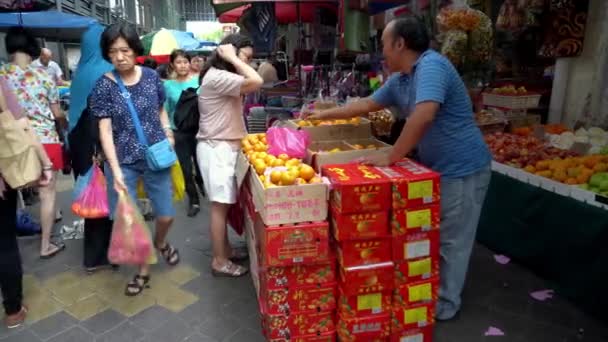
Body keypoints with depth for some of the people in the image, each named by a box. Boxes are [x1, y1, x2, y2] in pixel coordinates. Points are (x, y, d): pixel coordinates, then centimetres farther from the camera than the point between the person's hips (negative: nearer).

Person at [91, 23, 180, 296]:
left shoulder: (151, 76, 0)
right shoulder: (104, 86, -7)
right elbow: (105, 130, -11)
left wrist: (168, 134, 0)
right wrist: (116, 170, -20)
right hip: (123, 162, -1)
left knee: (166, 215, 7)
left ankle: (160, 243, 44)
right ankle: (143, 269, 26)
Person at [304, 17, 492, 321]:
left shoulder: (431, 65, -22)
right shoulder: (399, 80, 7)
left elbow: (423, 116, -35)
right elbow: (367, 104, 20)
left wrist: (390, 157, -28)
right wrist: (326, 115, 25)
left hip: (461, 169, -9)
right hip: (437, 167, 9)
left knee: (451, 241, 5)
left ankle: (444, 305, 23)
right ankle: (433, 292, 37)